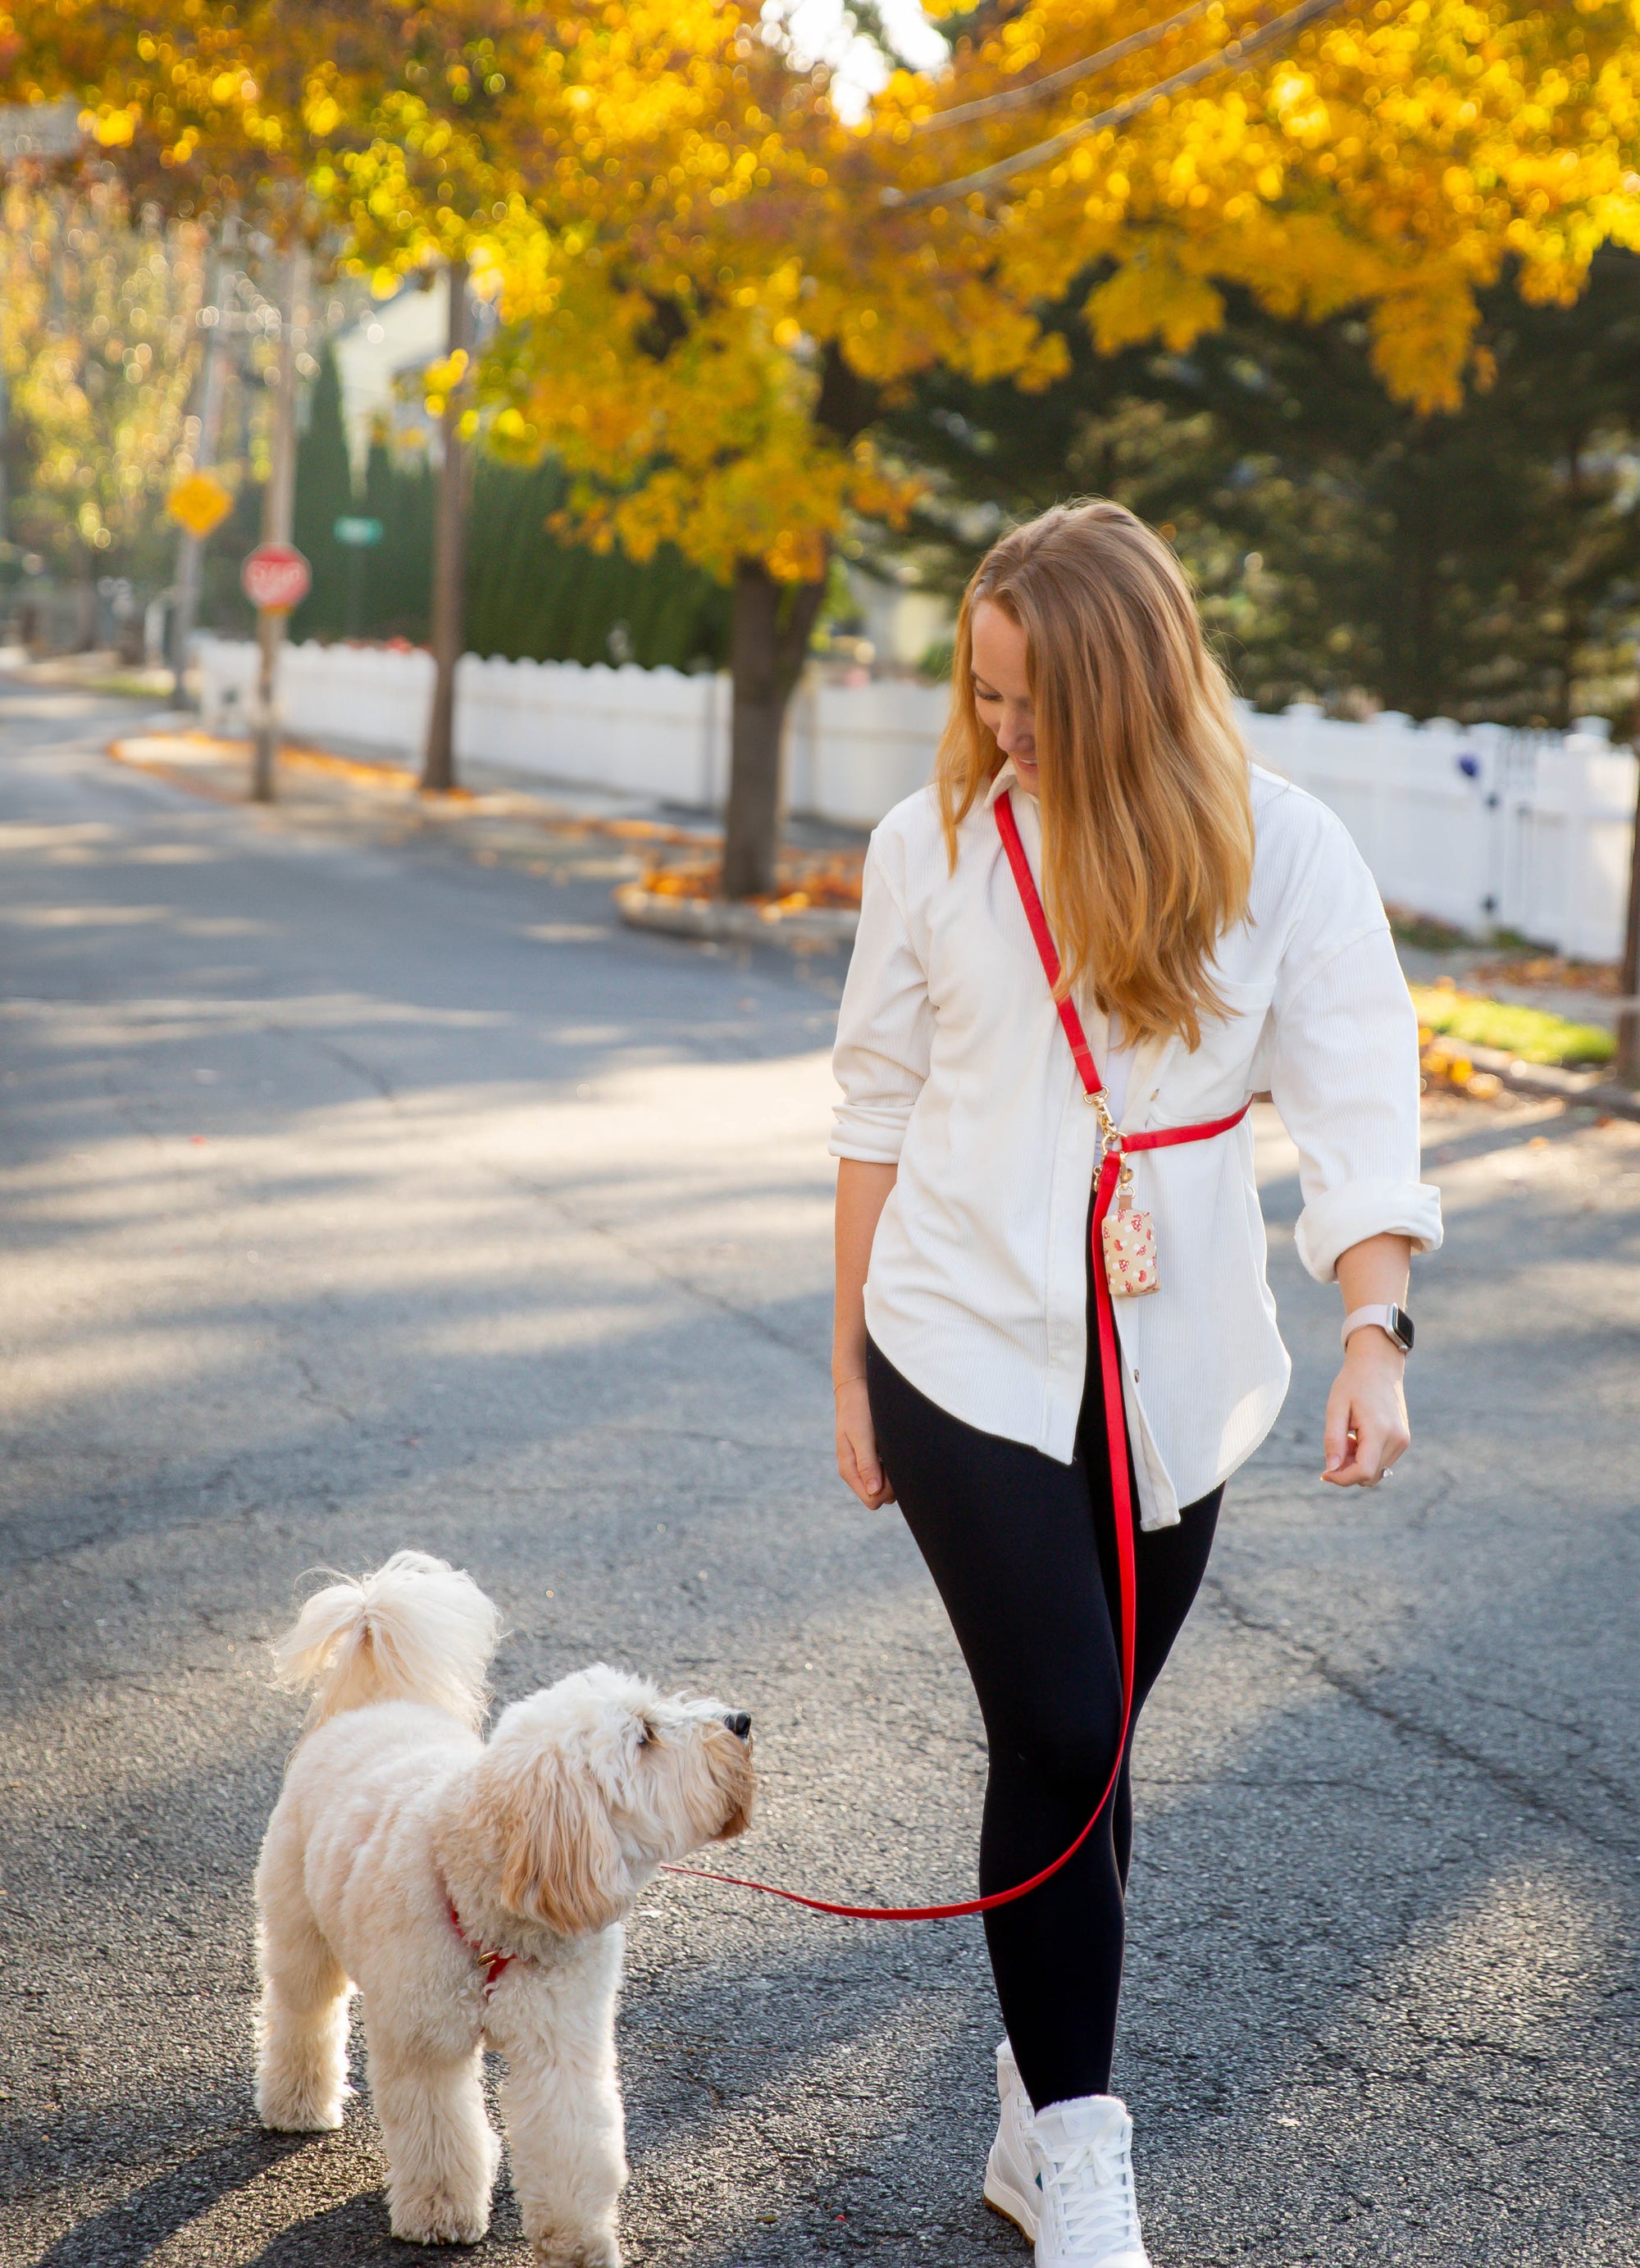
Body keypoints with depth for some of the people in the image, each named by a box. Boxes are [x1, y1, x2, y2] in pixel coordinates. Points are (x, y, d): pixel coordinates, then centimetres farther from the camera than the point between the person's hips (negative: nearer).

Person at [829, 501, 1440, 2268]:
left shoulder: (1282, 854, -6)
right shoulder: (932, 845, -3)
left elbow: (1355, 1106, -10)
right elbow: (877, 1111, 5)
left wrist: (1373, 1329, -25)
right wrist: (850, 1362, 7)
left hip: (1170, 1374, 1)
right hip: (969, 1355, -1)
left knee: (1084, 1746, 11)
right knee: (1059, 1735, -10)